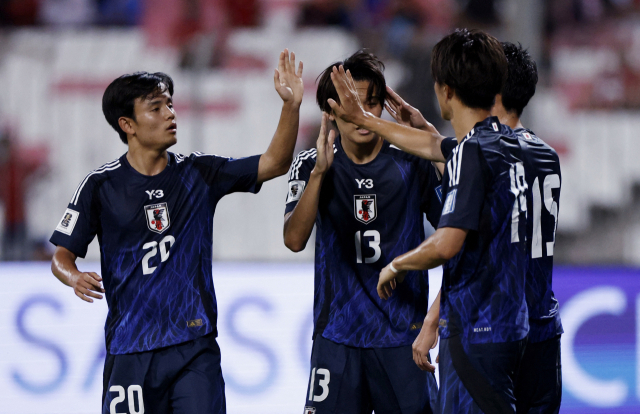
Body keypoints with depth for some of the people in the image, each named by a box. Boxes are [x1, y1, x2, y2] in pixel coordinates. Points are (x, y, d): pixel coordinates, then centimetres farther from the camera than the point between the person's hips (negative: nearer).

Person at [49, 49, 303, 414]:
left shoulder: (199, 174, 4)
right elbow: (62, 256, 2)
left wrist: (292, 105, -12)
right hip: (130, 349, -1)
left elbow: (275, 164, 1)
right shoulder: (101, 186, -1)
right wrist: (75, 278, -20)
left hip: (196, 346, 1)